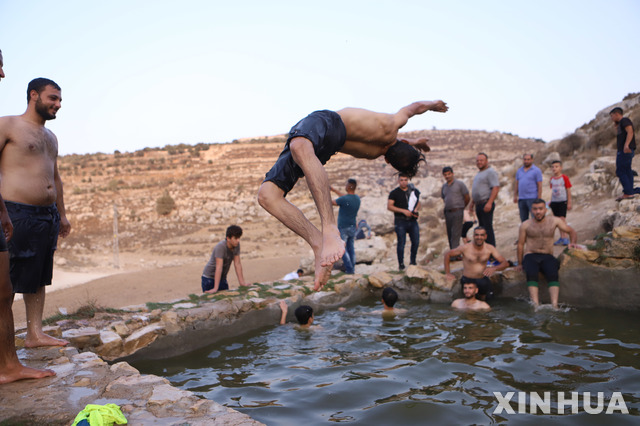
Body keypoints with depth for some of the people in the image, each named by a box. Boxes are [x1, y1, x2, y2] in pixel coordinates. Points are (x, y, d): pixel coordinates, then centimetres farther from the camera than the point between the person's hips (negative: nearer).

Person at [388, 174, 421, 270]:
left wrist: (415, 210, -3)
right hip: (400, 221, -3)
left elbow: (418, 202, 20)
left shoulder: (414, 191, 11)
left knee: (416, 242, 2)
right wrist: (403, 211, -16)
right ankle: (401, 264, 8)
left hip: (412, 220, 4)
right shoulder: (394, 193, 0)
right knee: (401, 243, -2)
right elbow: (389, 206, -8)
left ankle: (413, 261, 20)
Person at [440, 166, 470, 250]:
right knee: (449, 235, 7)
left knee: (455, 234, -12)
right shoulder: (444, 186, 15)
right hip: (447, 212, 6)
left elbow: (467, 198, 3)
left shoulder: (460, 184, -1)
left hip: (457, 212, -6)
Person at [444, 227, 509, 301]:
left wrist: (494, 268, -24)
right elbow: (447, 254, 1)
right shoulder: (465, 248, -9)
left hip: (483, 279, 3)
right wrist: (447, 273, 0)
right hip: (467, 280, -3)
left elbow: (505, 263, -3)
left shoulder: (490, 248, -3)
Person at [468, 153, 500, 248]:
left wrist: (489, 203, -26)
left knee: (488, 228, -10)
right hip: (478, 205, 10)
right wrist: (472, 202, 24)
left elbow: (496, 187, -19)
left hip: (486, 204, -10)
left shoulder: (490, 172, -9)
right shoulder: (479, 173, 21)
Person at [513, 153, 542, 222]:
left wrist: (539, 199, -11)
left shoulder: (536, 171, -1)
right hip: (521, 199, 5)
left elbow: (539, 185, -5)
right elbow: (516, 184, 17)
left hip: (532, 198, -5)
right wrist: (515, 196, 7)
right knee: (523, 219, 8)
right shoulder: (519, 171, 14)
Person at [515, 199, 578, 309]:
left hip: (547, 256, 1)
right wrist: (520, 264, 7)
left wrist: (573, 242, -4)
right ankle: (535, 305, -43)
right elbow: (520, 244, 10)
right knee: (531, 274, -34)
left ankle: (554, 305, -41)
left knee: (553, 274, -32)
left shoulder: (554, 221, 9)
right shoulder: (525, 225, 7)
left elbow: (571, 231, 18)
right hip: (530, 256, -1)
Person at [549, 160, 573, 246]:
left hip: (562, 201, -6)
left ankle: (566, 238, -8)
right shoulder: (551, 179, 9)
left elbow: (568, 191, -5)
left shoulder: (564, 177, -6)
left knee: (562, 218, -11)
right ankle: (561, 237, 18)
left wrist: (569, 203, -6)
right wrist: (550, 202, 16)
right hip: (554, 202, 6)